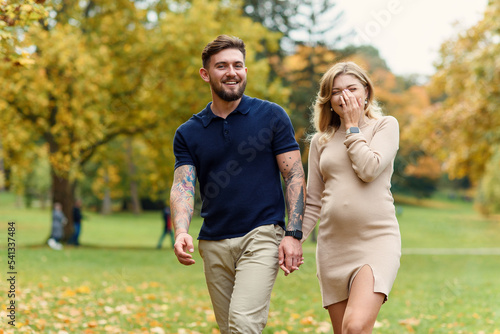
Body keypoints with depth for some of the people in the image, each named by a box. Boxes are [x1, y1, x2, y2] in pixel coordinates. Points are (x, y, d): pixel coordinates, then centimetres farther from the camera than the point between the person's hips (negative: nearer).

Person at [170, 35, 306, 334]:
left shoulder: (271, 116, 2)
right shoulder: (188, 133, 9)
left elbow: (295, 177, 0)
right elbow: (182, 186, 0)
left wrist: (293, 235, -10)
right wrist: (181, 232, -20)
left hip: (262, 235, -4)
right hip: (214, 243, 4)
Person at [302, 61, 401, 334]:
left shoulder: (385, 126, 7)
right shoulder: (320, 142, 15)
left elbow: (369, 169, -11)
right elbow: (313, 204, 14)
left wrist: (352, 127, 0)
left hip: (376, 240, -4)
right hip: (333, 247, 4)